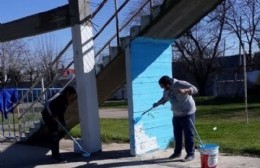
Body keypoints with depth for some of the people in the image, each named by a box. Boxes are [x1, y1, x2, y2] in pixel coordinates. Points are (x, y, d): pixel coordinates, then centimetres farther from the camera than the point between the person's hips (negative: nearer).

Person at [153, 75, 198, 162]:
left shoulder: (180, 84, -21)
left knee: (188, 134, -3)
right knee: (177, 134, 14)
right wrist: (157, 104, 8)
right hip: (176, 114, 7)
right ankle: (177, 152, 27)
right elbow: (164, 98, 22)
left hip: (187, 113, -7)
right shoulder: (166, 90, 1)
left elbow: (195, 89, -26)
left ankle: (190, 154, 7)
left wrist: (184, 91, -42)